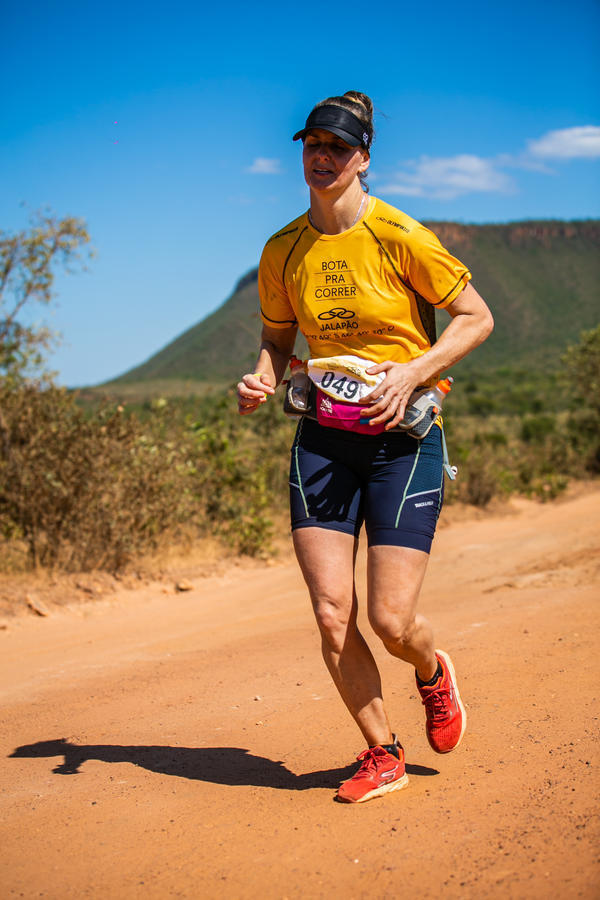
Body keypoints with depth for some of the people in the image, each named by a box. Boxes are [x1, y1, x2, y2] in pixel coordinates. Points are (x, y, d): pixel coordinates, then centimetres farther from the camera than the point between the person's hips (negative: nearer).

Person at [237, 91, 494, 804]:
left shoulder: (399, 237, -10)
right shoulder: (282, 251, 4)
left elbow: (476, 318, -3)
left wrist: (410, 373, -16)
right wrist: (262, 379, -4)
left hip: (403, 437, -4)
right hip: (322, 439, 4)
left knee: (390, 623, -7)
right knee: (332, 618, -3)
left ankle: (433, 671, 32)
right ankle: (382, 756, 19)